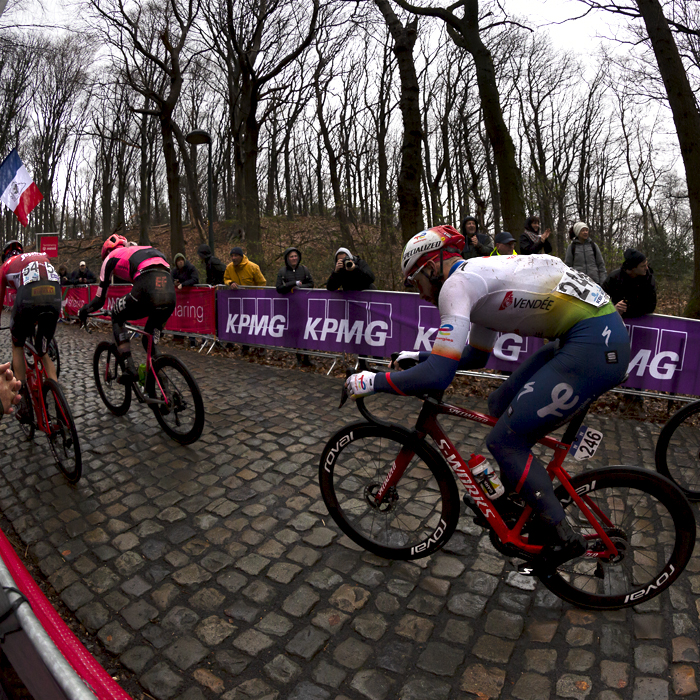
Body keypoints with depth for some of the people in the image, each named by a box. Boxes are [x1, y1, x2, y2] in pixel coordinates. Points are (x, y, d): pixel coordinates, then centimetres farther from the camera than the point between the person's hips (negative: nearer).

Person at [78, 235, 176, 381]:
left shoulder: (111, 257, 25)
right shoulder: (140, 249, 40)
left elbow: (100, 299, 28)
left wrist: (83, 311, 49)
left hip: (146, 290, -5)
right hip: (170, 291, 5)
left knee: (117, 318, 24)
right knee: (150, 340, 25)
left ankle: (129, 369, 14)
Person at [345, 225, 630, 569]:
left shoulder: (458, 282, -12)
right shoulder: (482, 274, 19)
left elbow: (438, 375, -21)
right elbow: (476, 355, 29)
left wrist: (372, 381, -10)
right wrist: (421, 356, 27)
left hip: (593, 347, -10)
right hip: (603, 333, 10)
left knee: (504, 440, -4)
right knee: (501, 406, 18)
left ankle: (562, 536, 12)